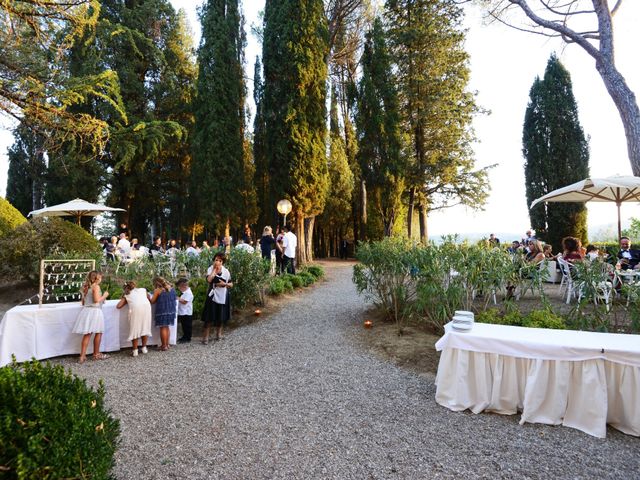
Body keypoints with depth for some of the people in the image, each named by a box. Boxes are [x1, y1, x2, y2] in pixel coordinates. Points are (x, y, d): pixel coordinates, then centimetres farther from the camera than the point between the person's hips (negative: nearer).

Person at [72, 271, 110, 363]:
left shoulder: (86, 287, 14)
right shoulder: (96, 286, -11)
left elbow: (83, 302, 19)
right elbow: (96, 300, -21)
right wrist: (104, 296, -4)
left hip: (86, 310, 8)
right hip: (94, 311, -7)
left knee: (87, 334, 8)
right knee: (98, 333, 7)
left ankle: (82, 356, 5)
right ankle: (96, 354, 16)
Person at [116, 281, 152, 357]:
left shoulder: (126, 295, 26)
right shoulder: (143, 290, 30)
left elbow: (118, 306, 16)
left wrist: (126, 302, 33)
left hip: (135, 308, -1)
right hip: (146, 306, 1)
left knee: (135, 329, 9)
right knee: (145, 327, 14)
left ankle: (135, 350, 9)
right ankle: (144, 348, 20)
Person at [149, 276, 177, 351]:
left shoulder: (157, 290, -11)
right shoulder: (171, 289, 6)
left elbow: (152, 301, -5)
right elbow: (174, 298, 15)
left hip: (162, 311, -6)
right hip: (170, 310, 6)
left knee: (163, 328, 1)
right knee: (167, 327, 16)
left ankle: (164, 346, 4)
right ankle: (167, 344, 22)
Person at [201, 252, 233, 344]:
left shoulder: (226, 271, 2)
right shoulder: (210, 269, -5)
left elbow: (231, 284, 7)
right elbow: (209, 280, -25)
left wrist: (224, 284, -12)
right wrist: (214, 269, -17)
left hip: (222, 297, 3)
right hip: (212, 296, -3)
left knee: (221, 317, 12)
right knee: (209, 317, -4)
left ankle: (218, 334, 30)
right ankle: (206, 337, 3)